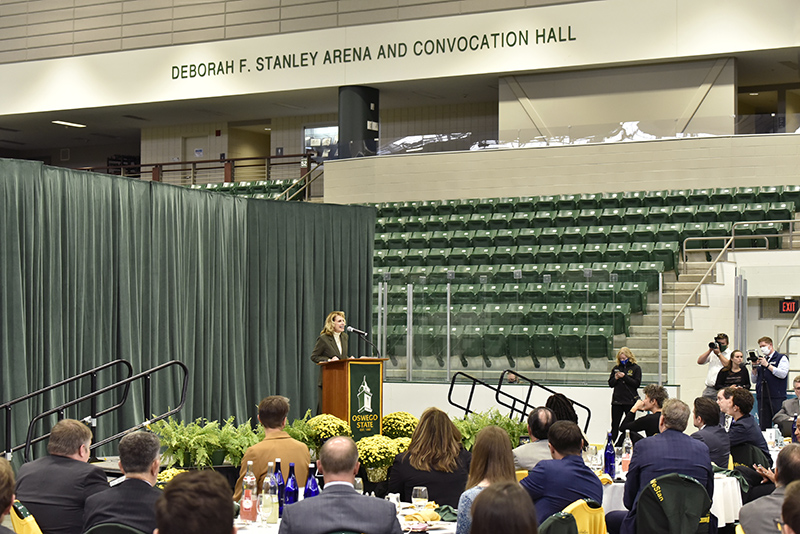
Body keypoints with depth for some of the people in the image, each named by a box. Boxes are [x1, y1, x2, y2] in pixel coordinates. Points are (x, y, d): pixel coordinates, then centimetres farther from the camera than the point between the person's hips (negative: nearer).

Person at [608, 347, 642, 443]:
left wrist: (624, 377, -16)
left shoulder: (636, 368, 0)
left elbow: (637, 384, -9)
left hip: (630, 401, -3)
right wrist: (615, 378, -8)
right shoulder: (616, 368, 11)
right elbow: (610, 384, 13)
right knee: (614, 425, 6)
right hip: (617, 401, 3)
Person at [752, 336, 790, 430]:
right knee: (763, 425, 2)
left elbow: (783, 374, -12)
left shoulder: (781, 358, 5)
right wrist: (754, 367, 3)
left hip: (777, 397, -5)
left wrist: (767, 365, -11)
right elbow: (754, 380, 20)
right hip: (762, 397, 5)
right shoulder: (761, 360, 21)